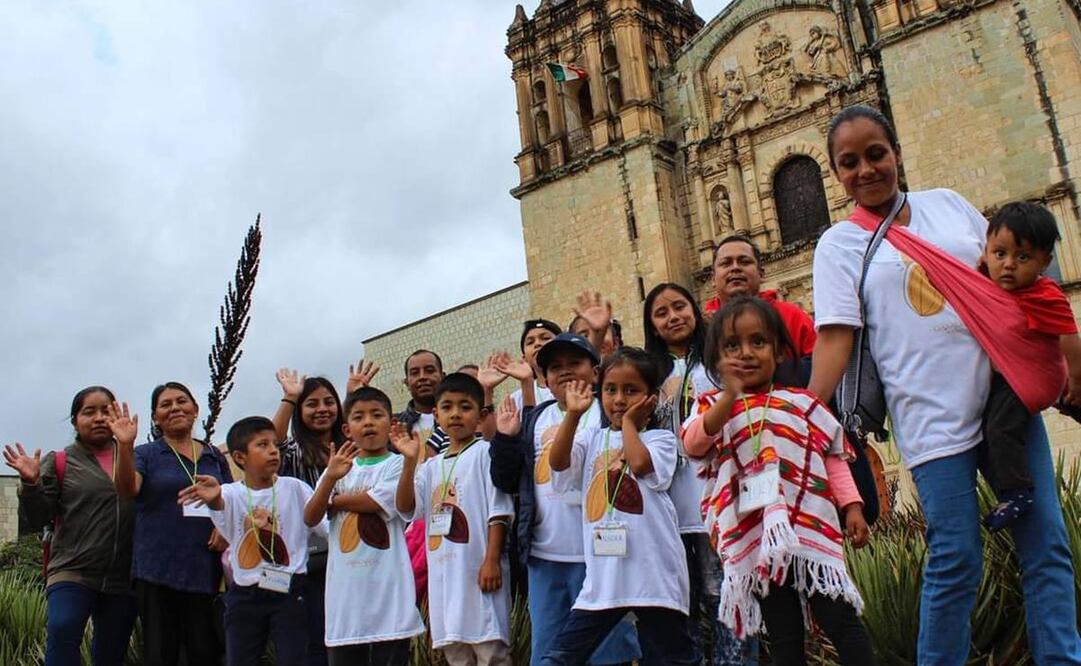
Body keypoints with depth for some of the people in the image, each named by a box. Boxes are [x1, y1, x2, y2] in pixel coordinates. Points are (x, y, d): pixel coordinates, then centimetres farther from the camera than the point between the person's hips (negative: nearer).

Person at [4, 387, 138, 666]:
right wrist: (30, 483, -17)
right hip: (72, 572, -2)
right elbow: (39, 518, 2)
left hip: (124, 579, 2)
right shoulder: (59, 462, 5)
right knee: (62, 630, -28)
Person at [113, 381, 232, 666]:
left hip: (206, 571, 3)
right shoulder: (146, 454, 5)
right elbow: (127, 489, -14)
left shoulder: (215, 457, 14)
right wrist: (125, 445, -29)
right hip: (158, 572, -2)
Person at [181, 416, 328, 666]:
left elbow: (324, 524, -5)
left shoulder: (295, 488, -2)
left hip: (289, 592, -1)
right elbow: (220, 504, -26)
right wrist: (213, 499, -49)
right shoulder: (231, 493, -2)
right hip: (245, 596, 1)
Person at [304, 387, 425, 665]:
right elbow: (310, 518, 2)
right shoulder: (339, 467, 12)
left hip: (386, 589, -4)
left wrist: (333, 501, 2)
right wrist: (330, 479, -15)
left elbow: (373, 502, -15)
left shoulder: (398, 465, 0)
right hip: (345, 590, 4)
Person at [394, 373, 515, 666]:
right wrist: (410, 461, -7)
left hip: (478, 569, -6)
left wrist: (492, 559, -16)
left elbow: (499, 510, -8)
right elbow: (407, 508, 4)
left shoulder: (485, 453, -2)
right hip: (443, 573, 7)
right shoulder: (431, 466, 16)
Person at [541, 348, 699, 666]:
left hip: (654, 574, -3)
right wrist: (573, 414, -12)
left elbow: (640, 463, -18)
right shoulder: (592, 438, 12)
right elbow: (558, 462, -6)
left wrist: (628, 421, -3)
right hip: (603, 575, 3)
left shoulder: (660, 438, 3)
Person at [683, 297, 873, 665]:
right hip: (755, 537, 0)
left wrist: (852, 507, -1)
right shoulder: (715, 405, 7)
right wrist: (730, 396, -21)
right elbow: (692, 444, -12)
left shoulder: (801, 402, 9)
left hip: (809, 527, 0)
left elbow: (833, 456, 10)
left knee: (841, 619, 0)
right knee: (783, 636, 9)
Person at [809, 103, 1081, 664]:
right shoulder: (839, 245, 1)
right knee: (956, 561, -4)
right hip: (933, 419, -4)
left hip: (1007, 394, 4)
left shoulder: (948, 203, 11)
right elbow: (834, 338, -7)